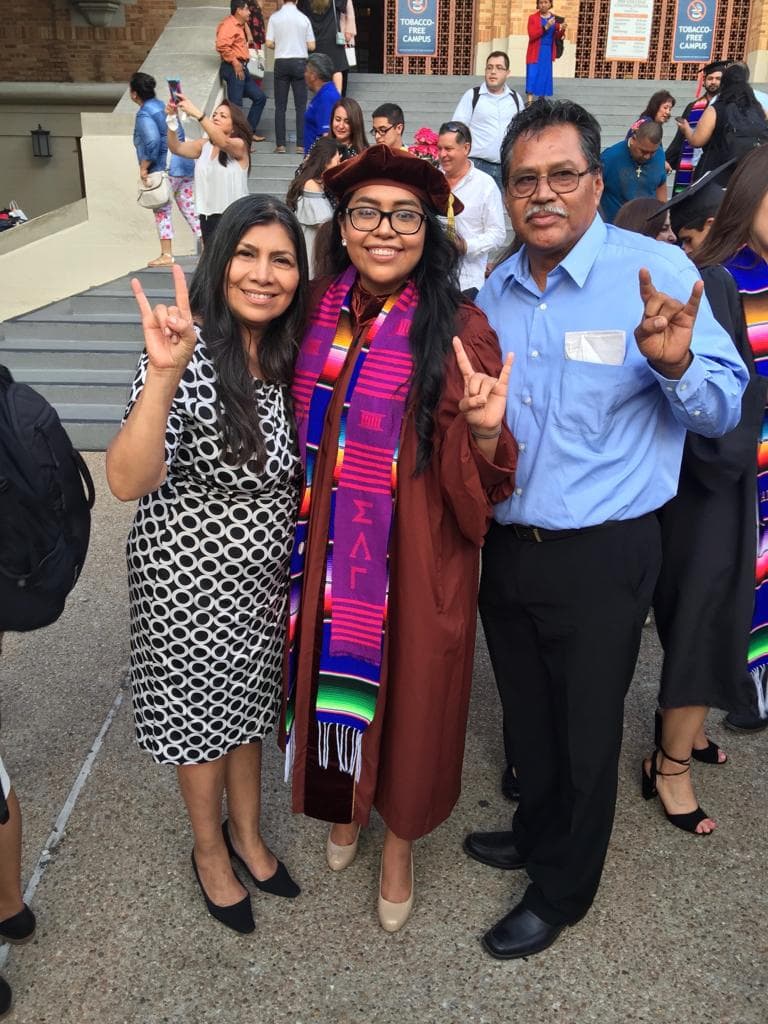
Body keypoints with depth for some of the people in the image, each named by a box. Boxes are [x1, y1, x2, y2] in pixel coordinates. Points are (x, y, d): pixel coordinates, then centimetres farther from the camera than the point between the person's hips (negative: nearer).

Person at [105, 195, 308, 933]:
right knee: (201, 710, 14)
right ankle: (210, 851, 41)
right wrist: (163, 375, -45)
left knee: (249, 700, 22)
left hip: (262, 569, 6)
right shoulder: (187, 354, -23)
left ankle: (247, 834, 47)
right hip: (190, 574, -6)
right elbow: (128, 482, -34)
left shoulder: (287, 353, -3)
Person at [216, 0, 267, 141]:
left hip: (241, 68, 10)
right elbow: (221, 45, -24)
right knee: (235, 105, -11)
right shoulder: (229, 25, -10)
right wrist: (235, 62, -21)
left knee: (260, 97, 13)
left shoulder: (239, 25, 22)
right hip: (233, 69, -10)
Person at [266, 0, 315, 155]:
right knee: (301, 106, 3)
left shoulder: (274, 17, -3)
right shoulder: (303, 18, -2)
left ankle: (280, 144, 2)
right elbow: (311, 46, 0)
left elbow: (269, 43, -3)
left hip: (281, 62, 0)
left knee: (280, 106, 5)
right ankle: (301, 144, -1)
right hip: (300, 62, 0)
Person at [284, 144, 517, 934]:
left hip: (416, 563, -3)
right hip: (325, 556, 4)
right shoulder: (317, 312, -1)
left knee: (408, 695, 14)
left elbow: (474, 488, -16)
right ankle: (343, 805, 51)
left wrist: (482, 429, -34)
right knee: (333, 678, 20)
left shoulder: (458, 328, -13)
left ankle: (399, 842, 42)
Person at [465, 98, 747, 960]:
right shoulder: (495, 292, 5)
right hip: (505, 546, 5)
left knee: (585, 731, 13)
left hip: (601, 558, -5)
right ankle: (536, 832, 50)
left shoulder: (658, 272, -13)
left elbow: (724, 410, -16)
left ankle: (561, 890, 37)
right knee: (527, 715, 23)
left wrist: (677, 364, -34)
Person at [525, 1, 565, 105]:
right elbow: (531, 36, -15)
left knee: (545, 77, 5)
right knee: (532, 77, -12)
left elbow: (557, 37, 9)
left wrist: (562, 30, -13)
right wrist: (546, 27, -25)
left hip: (548, 52, 4)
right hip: (535, 53, -4)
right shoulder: (533, 18, -4)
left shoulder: (555, 18, 7)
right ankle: (529, 103, -16)